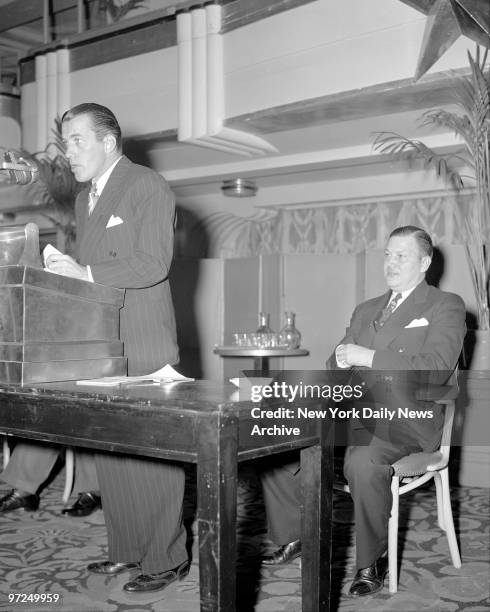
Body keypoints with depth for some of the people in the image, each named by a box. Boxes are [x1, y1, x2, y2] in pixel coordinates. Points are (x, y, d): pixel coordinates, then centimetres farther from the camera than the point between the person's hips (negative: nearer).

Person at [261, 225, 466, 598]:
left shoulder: (446, 307, 3)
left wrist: (368, 357, -16)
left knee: (362, 460, -37)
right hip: (353, 414, 7)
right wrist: (340, 361, -3)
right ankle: (293, 536, 9)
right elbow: (336, 364, 24)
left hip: (405, 418, -7)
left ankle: (374, 560, -14)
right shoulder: (366, 310, 24)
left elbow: (436, 368, -14)